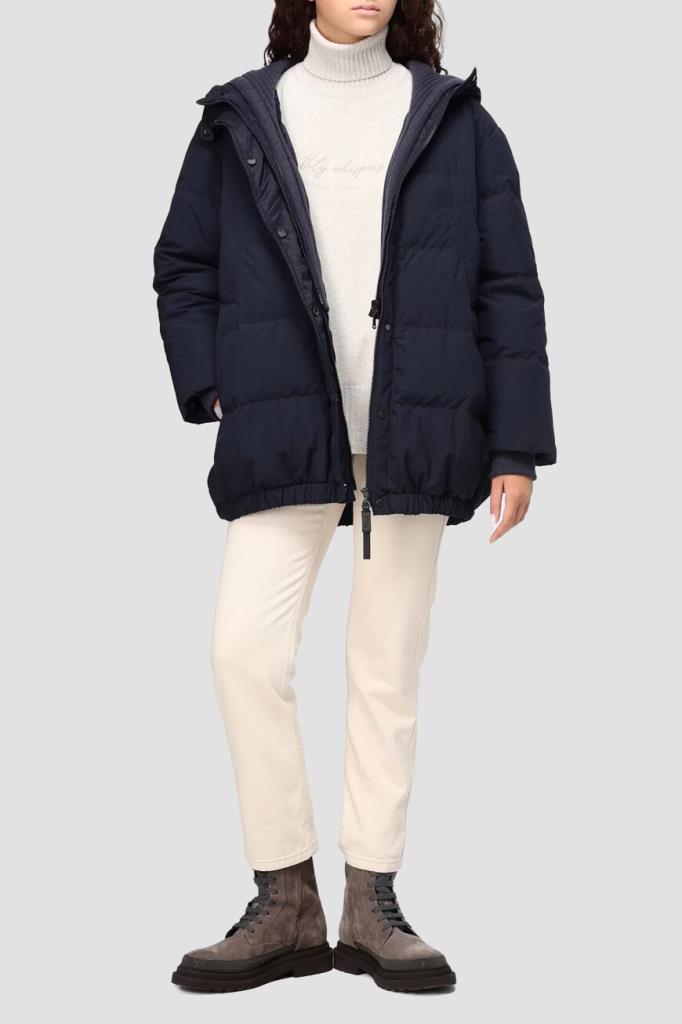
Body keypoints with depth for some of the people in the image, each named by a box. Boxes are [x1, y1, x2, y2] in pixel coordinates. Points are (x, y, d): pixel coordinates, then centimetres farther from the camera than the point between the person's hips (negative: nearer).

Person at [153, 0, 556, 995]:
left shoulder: (455, 120, 7)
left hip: (412, 440, 0)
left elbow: (509, 290, 5)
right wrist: (210, 386, -1)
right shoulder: (242, 119, 9)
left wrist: (516, 447, 0)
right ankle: (286, 901, 3)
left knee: (387, 670, 5)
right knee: (246, 647, -10)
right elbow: (182, 267, 13)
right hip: (283, 437, 0)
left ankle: (371, 903, 15)